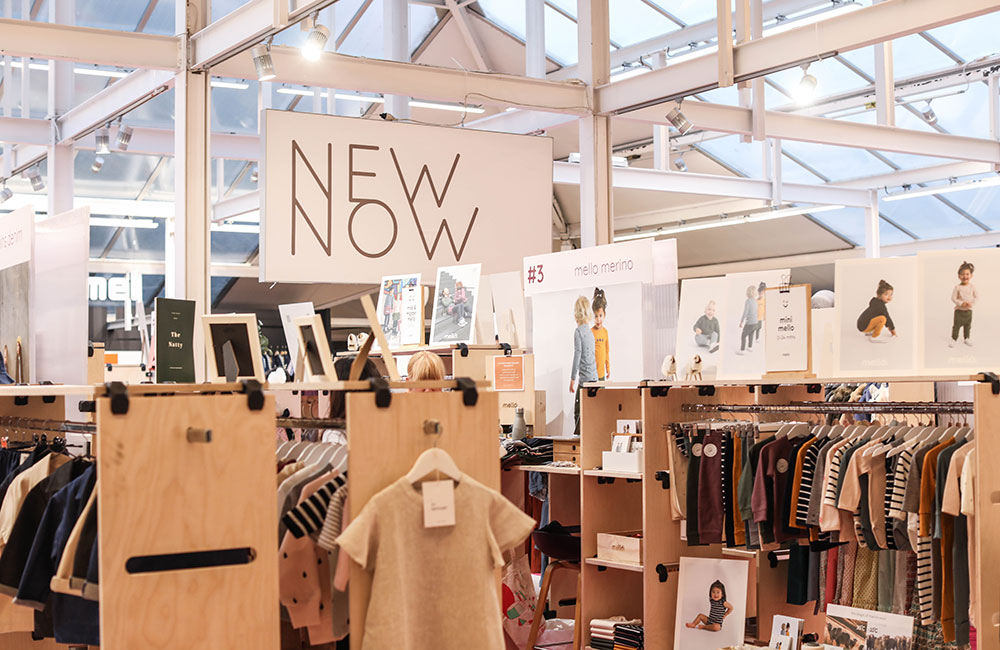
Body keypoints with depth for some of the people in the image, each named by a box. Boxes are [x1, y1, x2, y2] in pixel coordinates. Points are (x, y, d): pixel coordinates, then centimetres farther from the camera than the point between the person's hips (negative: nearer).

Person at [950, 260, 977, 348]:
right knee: (956, 325, -1)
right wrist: (961, 303, -23)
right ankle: (954, 339, 8)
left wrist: (971, 303, -18)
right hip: (959, 310, -3)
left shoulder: (972, 286, -5)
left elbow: (977, 297, -3)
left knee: (968, 326, 15)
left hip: (969, 310, 3)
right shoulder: (957, 287, -12)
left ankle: (966, 338, 29)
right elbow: (953, 298, -11)